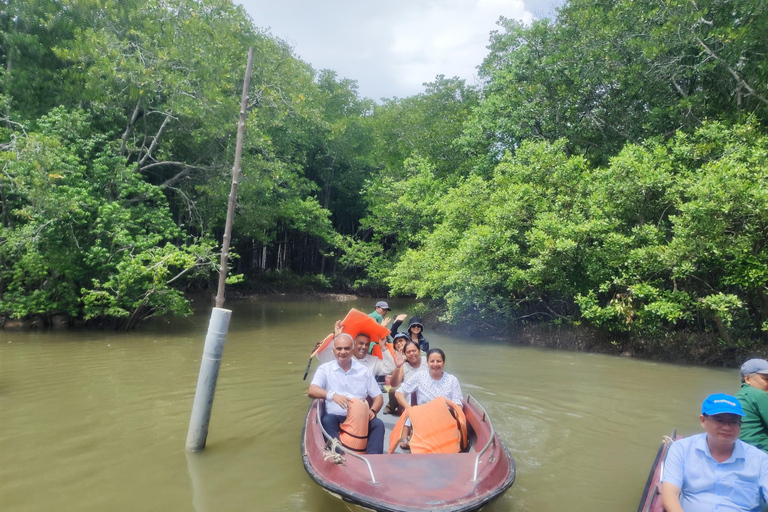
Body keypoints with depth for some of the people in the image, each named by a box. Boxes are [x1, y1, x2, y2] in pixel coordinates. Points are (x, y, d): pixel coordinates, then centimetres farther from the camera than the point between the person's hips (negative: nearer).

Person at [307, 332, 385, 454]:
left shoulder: (364, 371, 11)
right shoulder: (324, 369, 5)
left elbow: (378, 397, 11)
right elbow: (311, 391, -12)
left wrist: (373, 411, -12)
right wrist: (332, 395, -31)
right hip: (335, 417, -2)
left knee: (378, 424, -24)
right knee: (327, 421, -33)